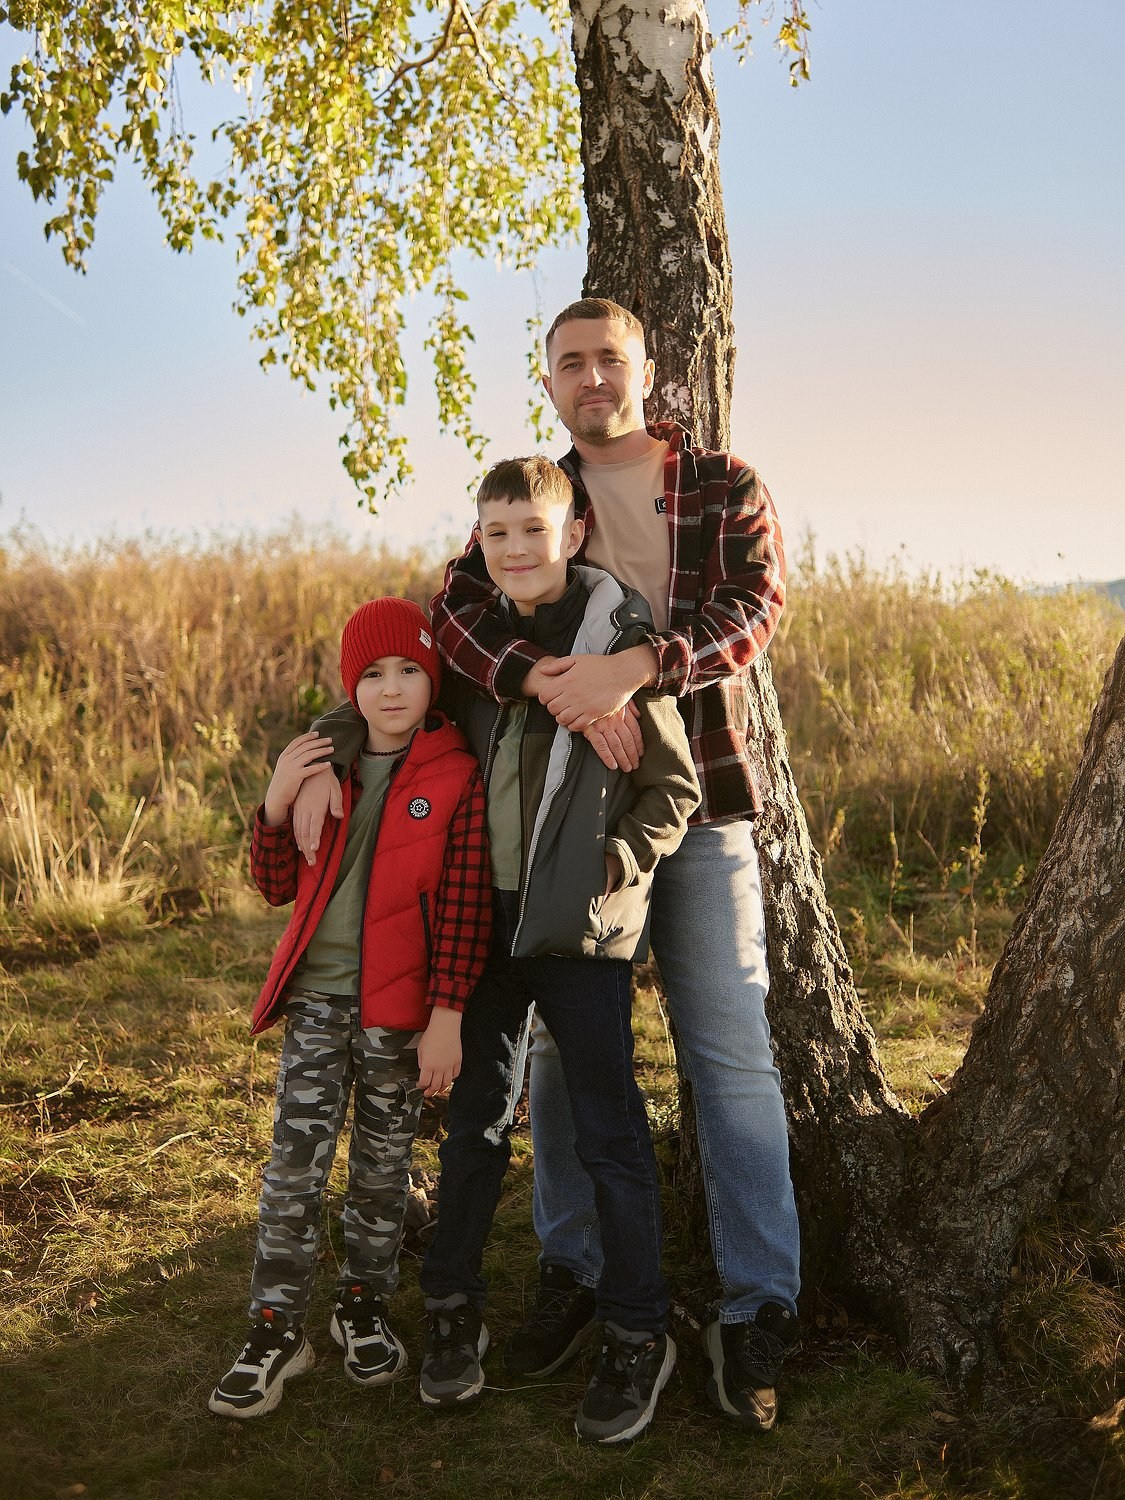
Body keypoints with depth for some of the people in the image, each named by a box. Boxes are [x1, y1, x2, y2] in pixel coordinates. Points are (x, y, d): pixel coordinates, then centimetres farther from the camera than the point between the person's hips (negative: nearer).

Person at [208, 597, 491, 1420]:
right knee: (296, 1159, 0)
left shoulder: (458, 777, -8)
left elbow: (466, 908, -10)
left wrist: (446, 1016, -14)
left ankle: (366, 1306, 29)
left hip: (400, 1008, -2)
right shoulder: (323, 765, 5)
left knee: (384, 1161, 12)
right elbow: (279, 886, 8)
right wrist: (277, 804, -9)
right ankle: (278, 1328, 9)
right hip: (318, 994, 3)